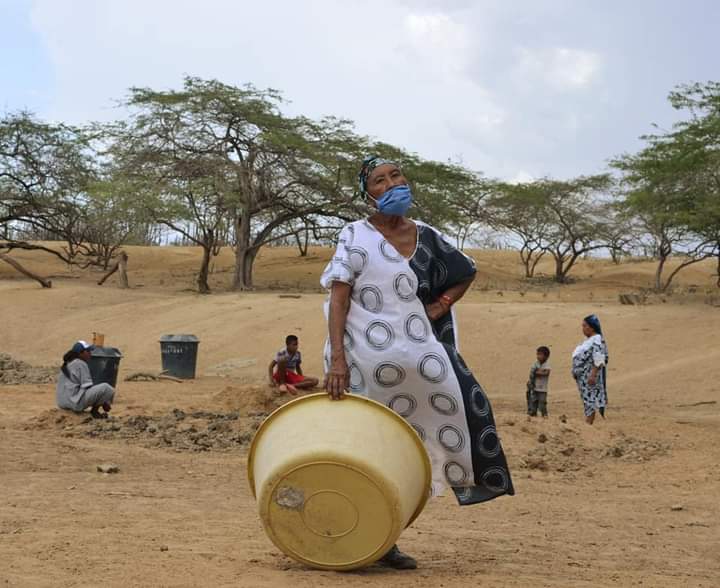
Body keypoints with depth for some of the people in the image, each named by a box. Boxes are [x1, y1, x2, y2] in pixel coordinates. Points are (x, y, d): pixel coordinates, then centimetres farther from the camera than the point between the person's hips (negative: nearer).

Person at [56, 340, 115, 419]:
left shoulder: (67, 364, 19)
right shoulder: (81, 364, -9)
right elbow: (87, 386, -13)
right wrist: (104, 403, -5)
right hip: (76, 402, -10)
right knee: (106, 388, -12)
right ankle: (94, 411, -4)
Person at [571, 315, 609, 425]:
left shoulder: (597, 340, -12)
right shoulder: (588, 340, 18)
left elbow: (598, 360, -20)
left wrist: (593, 375, -26)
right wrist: (576, 372, 20)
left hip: (590, 376, -10)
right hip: (583, 376, 10)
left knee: (590, 400, -10)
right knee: (588, 400, 10)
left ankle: (588, 423, -12)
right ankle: (588, 423, 12)